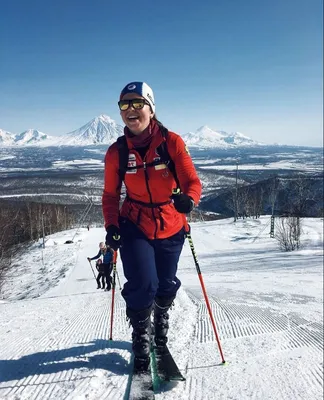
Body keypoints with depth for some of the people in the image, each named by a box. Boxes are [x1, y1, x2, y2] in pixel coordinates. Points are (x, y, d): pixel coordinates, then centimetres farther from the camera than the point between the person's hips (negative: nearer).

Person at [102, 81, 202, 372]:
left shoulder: (172, 142, -12)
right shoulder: (117, 152, -6)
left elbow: (192, 180, -13)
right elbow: (110, 195, 2)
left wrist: (188, 199, -35)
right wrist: (111, 227, -11)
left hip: (171, 228, 1)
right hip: (135, 228, 0)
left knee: (166, 285, 14)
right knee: (142, 285, -10)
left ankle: (161, 316, 50)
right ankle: (141, 339, 20)